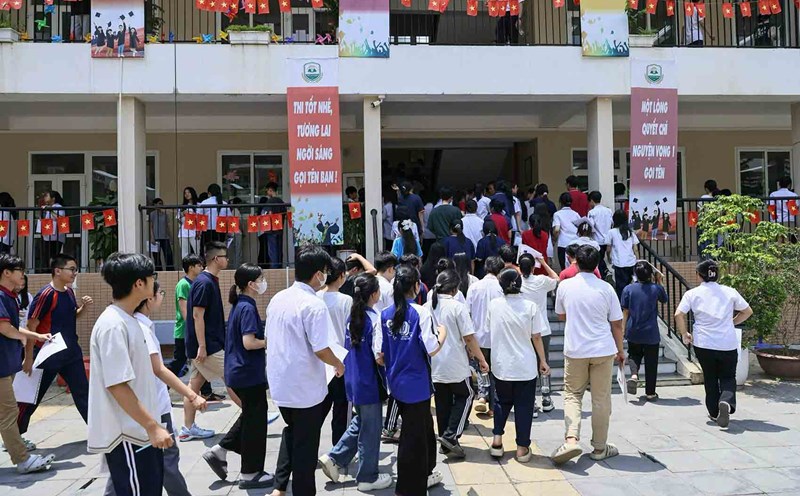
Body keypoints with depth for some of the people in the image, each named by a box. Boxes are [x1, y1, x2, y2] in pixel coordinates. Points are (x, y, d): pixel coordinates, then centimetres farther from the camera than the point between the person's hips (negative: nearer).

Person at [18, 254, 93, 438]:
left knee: (83, 392, 11)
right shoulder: (45, 295, -19)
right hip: (48, 355, -7)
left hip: (71, 353, 7)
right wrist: (29, 358, -18)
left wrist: (83, 307, -1)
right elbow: (31, 327, -18)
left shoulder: (69, 292, 5)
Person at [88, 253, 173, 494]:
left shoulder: (128, 320, 10)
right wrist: (152, 426, -23)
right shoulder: (113, 325, -20)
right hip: (128, 436, -10)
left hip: (140, 432, 10)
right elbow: (117, 385, -24)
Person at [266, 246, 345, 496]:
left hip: (280, 382, 7)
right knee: (305, 445, 9)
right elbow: (321, 350, -22)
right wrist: (338, 364, -4)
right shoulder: (314, 305, -21)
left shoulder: (277, 299, 3)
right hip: (305, 386, -7)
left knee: (292, 431, 26)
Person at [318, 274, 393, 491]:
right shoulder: (375, 319, -19)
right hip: (369, 383, -7)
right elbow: (380, 356, -23)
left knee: (359, 422, 24)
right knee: (370, 429, 7)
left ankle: (334, 458, 22)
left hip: (353, 380, 7)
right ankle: (368, 477, 20)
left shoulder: (352, 315, 4)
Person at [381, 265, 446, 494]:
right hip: (416, 383, -6)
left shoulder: (385, 314, 0)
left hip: (396, 382, 7)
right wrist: (442, 332, -1)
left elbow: (381, 352, 3)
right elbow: (432, 349, -19)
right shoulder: (421, 313, -18)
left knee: (423, 427, 24)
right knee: (413, 435, 6)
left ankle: (424, 474, 40)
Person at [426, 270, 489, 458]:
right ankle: (451, 435, 0)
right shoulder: (457, 307, -14)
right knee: (465, 397, 13)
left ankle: (446, 443, 20)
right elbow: (469, 338, -14)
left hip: (434, 365, 5)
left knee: (442, 402, 15)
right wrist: (481, 359, -4)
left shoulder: (427, 307, 1)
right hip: (455, 365, -5)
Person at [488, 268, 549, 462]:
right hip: (526, 366, -1)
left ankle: (497, 440, 16)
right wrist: (543, 361, 4)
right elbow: (536, 338, -6)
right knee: (524, 406, 10)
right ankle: (522, 448, 15)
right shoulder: (530, 307, -10)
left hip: (501, 366, 2)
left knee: (501, 402, 21)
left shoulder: (494, 305, -6)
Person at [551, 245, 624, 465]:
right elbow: (617, 324, 1)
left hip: (575, 350, 0)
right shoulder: (606, 288, -5)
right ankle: (599, 448, 19)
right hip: (603, 350, 0)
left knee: (572, 394, 12)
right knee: (601, 399, 10)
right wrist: (620, 350, 13)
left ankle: (571, 439, -7)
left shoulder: (565, 286, -4)